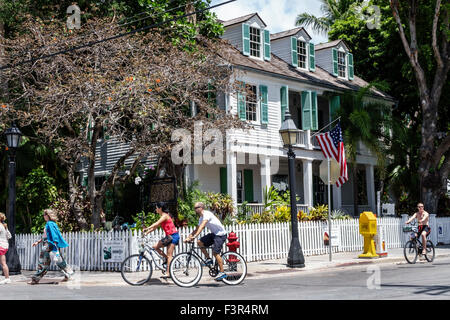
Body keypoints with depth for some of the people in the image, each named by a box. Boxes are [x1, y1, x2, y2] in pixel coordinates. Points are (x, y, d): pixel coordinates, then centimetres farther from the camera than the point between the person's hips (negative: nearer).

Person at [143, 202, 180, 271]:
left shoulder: (165, 216, -12)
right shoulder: (163, 217, 16)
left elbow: (156, 224, -25)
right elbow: (155, 227, 14)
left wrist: (147, 229, -29)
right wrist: (147, 232, 5)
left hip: (173, 236, -9)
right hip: (169, 236, 9)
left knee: (169, 255, -8)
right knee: (155, 246, 3)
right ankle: (166, 258, 13)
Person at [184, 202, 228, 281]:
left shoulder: (207, 214, -19)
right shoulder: (201, 218, 10)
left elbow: (202, 226, -33)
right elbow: (197, 229, 13)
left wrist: (194, 236, -41)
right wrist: (188, 237, 3)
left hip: (221, 234, -9)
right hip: (213, 234, 9)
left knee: (215, 252, -16)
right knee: (199, 242, -6)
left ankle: (222, 273, -10)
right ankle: (208, 259, 5)